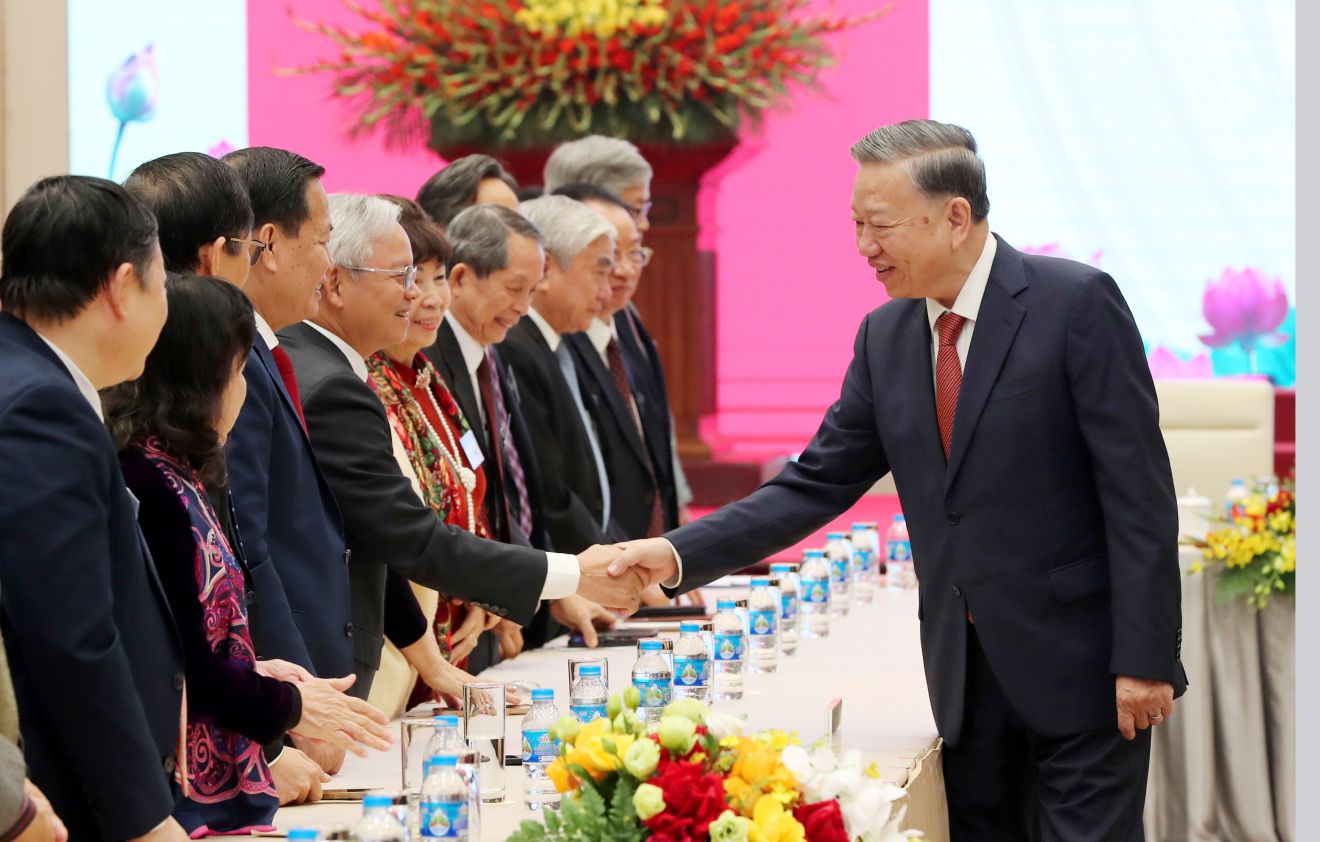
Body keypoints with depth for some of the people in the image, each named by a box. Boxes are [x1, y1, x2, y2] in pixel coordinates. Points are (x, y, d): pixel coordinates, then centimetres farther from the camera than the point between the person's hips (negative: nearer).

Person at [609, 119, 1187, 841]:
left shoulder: (1076, 303, -11)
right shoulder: (885, 336, 7)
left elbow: (1137, 491, -13)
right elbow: (817, 485, 8)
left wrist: (1144, 660, -16)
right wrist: (680, 554, -4)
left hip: (1079, 662, -6)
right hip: (963, 668, 6)